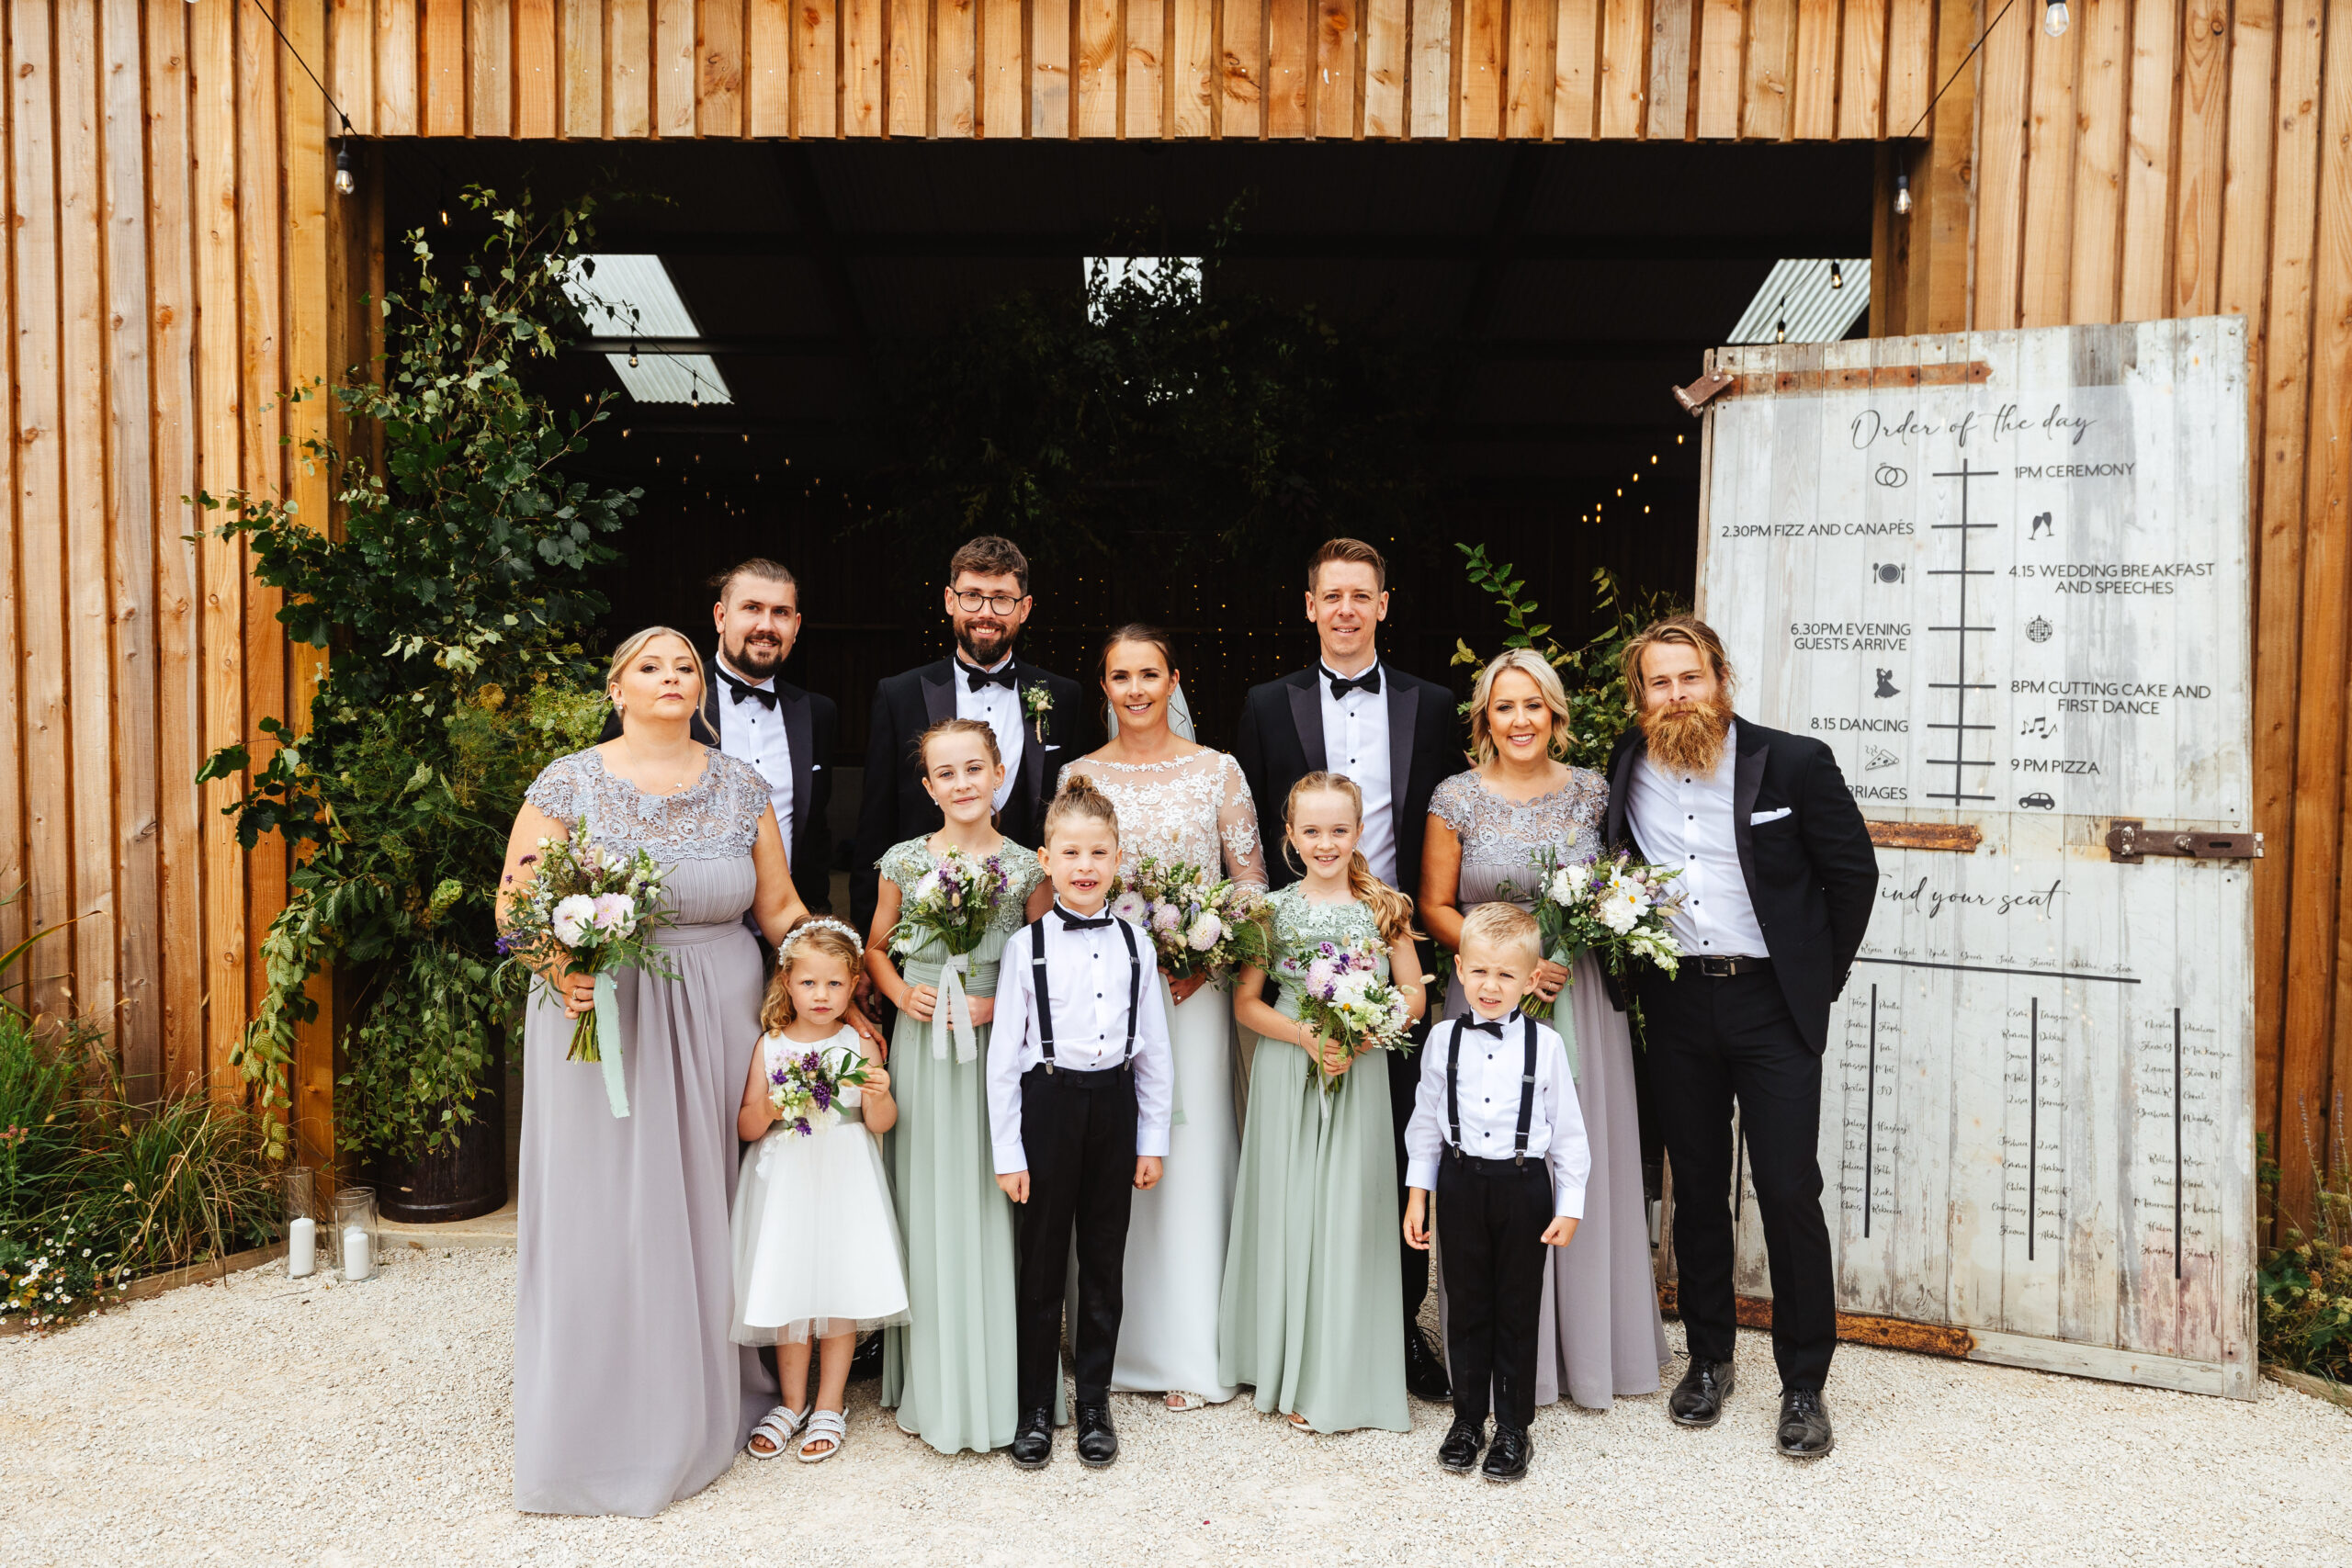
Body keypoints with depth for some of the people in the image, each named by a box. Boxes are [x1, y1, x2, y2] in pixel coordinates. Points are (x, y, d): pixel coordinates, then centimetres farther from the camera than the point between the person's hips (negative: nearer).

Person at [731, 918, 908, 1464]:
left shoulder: (858, 1044, -1)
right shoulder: (770, 1044, -1)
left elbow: (881, 1124, -1)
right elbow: (745, 1128, 2)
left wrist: (878, 1096, -21)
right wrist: (768, 1110, -18)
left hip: (843, 1183, 0)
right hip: (784, 1185, 1)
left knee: (840, 1295, 4)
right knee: (787, 1293, 6)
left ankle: (829, 1407, 20)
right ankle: (793, 1402, 26)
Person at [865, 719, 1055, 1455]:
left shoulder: (1027, 867, -1)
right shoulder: (904, 861, 2)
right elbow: (876, 948, 13)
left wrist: (998, 1006, -11)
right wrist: (901, 994, -5)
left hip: (998, 1046, -1)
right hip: (923, 1045, 1)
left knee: (993, 1202, 3)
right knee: (928, 1202, 6)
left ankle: (999, 1379, 18)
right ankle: (933, 1381, 21)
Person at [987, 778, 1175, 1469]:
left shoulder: (1134, 943, 2)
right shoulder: (1028, 945, -6)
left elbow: (1153, 1048, 6)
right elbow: (1004, 1051, -5)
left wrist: (1153, 1139, 5)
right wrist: (1007, 1151, -6)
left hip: (1114, 1103, 2)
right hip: (1049, 1102, -2)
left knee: (1105, 1262, 11)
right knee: (1042, 1263, 8)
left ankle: (1094, 1405, 27)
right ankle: (1035, 1409, 23)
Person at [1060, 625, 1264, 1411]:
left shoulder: (1218, 772, 2)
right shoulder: (1079, 775, 5)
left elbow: (1252, 886, 3)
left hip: (1193, 990, -1)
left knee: (1191, 1155, 2)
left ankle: (1191, 1352, 14)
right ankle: (1114, 1344, 20)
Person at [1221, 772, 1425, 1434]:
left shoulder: (1386, 907, 2)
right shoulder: (1274, 909, 2)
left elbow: (1413, 996, 4)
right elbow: (1245, 1004, 2)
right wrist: (1303, 1035, -14)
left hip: (1360, 1074, 0)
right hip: (1287, 1075, 0)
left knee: (1352, 1213, 1)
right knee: (1290, 1209, 4)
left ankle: (1349, 1375, 15)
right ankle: (1295, 1373, 18)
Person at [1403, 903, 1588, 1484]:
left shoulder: (1545, 1045, -6)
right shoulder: (1443, 1040, -1)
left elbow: (1568, 1129, 0)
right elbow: (1426, 1122, 7)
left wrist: (1569, 1205, -2)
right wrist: (1418, 1192, 6)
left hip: (1523, 1186, -1)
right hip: (1461, 1184, 2)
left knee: (1518, 1310, 8)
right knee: (1466, 1306, 12)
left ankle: (1513, 1429, 23)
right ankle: (1467, 1419, 27)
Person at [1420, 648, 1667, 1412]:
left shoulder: (1592, 793, 4)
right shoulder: (1456, 798, -1)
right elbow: (1435, 907, -1)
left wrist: (1581, 940, -8)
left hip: (1579, 998, 2)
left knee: (1583, 1165, 7)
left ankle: (1589, 1345, 25)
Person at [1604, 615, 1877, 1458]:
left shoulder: (1793, 763, -6)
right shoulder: (1624, 774, 1)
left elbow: (1854, 871, 2)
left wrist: (1819, 978, 2)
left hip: (1771, 1001, -2)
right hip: (1675, 1006, 3)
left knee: (1789, 1189, -3)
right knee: (1697, 1185, 12)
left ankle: (1805, 1383, 12)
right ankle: (1708, 1357, 27)